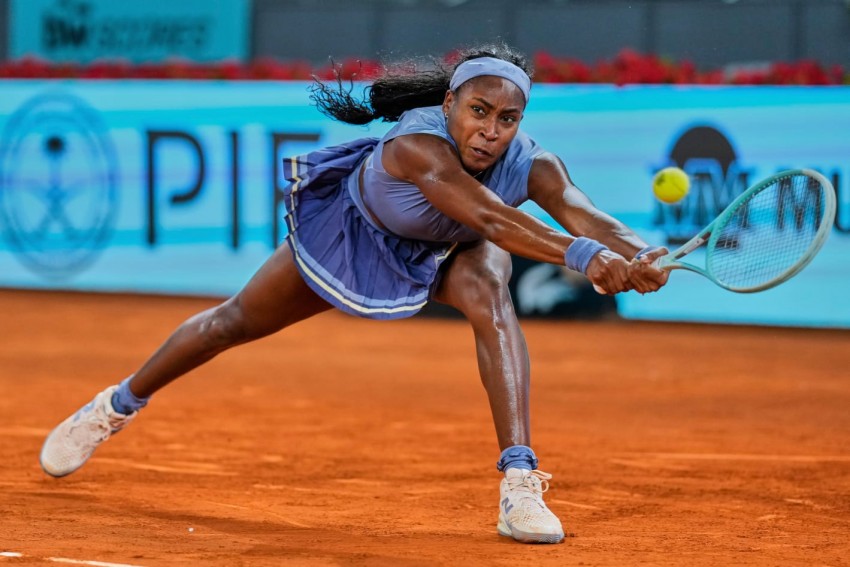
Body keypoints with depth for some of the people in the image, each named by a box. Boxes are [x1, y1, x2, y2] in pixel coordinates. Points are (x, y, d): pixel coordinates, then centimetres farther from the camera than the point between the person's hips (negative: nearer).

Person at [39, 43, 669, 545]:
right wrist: (579, 254, -73)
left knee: (488, 292, -34)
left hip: (449, 253, 1)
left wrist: (641, 258, -69)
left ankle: (519, 484, -37)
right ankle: (117, 405, 44)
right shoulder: (418, 143, -46)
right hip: (351, 226, -1)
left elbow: (589, 218, -47)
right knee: (236, 321, 16)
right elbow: (491, 219, -60)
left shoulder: (533, 167, -33)